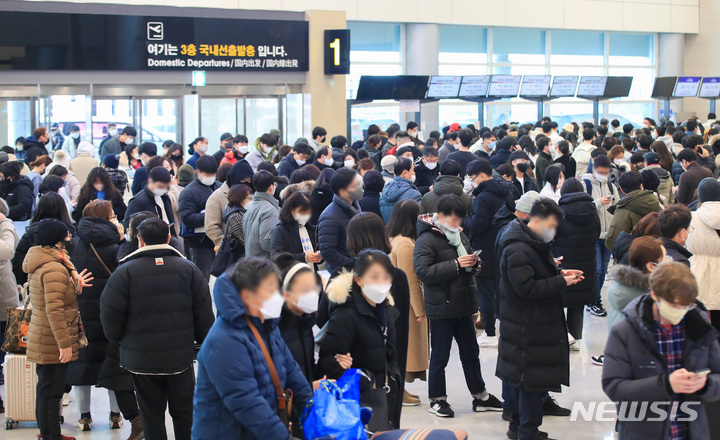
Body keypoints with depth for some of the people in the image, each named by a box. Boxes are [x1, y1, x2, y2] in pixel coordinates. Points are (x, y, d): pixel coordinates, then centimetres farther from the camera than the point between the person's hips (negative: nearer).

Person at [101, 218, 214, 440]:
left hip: (141, 358, -2)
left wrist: (117, 338, 12)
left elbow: (110, 314, -7)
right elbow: (204, 314, 1)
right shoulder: (188, 269, -1)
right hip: (181, 355, 2)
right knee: (184, 413, 13)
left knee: (151, 415, 9)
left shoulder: (125, 272, -8)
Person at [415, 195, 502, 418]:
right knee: (440, 356, 4)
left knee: (471, 352, 16)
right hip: (441, 308, -8)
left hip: (463, 305, 8)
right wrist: (456, 264, -25)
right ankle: (437, 399, 17)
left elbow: (469, 264, 26)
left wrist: (473, 262, 0)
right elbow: (423, 271, -23)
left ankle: (480, 396, 26)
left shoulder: (459, 236, 11)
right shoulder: (427, 239, -13)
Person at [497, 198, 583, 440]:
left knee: (519, 377, 18)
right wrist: (561, 281, -19)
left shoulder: (536, 244, 13)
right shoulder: (518, 250, -21)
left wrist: (559, 273, 8)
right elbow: (527, 288, -25)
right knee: (532, 379, -3)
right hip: (527, 328, -10)